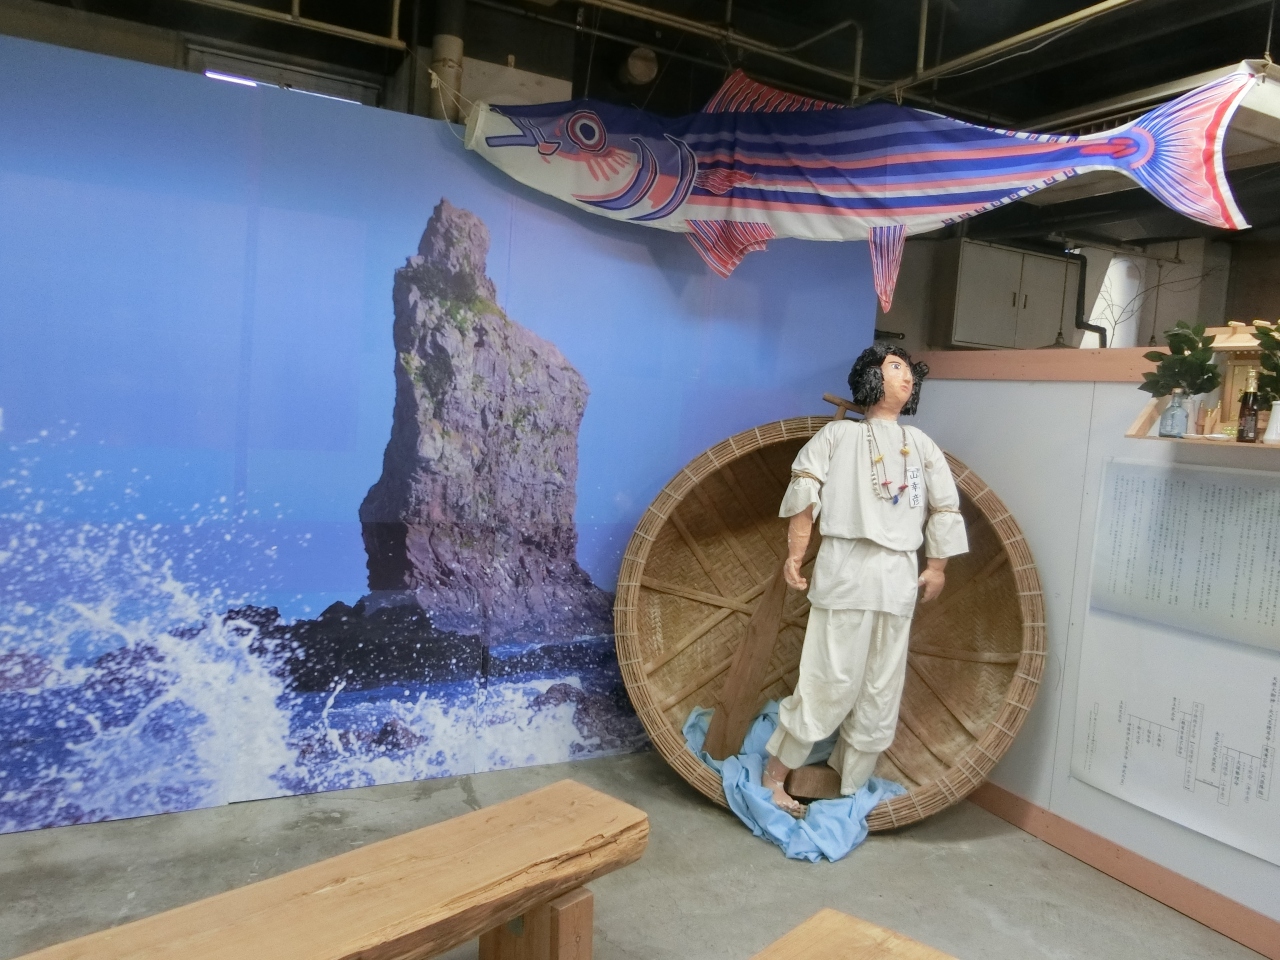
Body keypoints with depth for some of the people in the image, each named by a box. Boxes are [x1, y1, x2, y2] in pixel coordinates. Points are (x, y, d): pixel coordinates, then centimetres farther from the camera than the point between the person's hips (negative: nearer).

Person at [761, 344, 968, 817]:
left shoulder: (922, 445, 19)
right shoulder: (839, 433, 9)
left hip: (899, 576, 3)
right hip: (846, 568, -3)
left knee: (881, 691, 4)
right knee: (831, 681, -4)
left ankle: (847, 789, 15)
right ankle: (774, 774, 7)